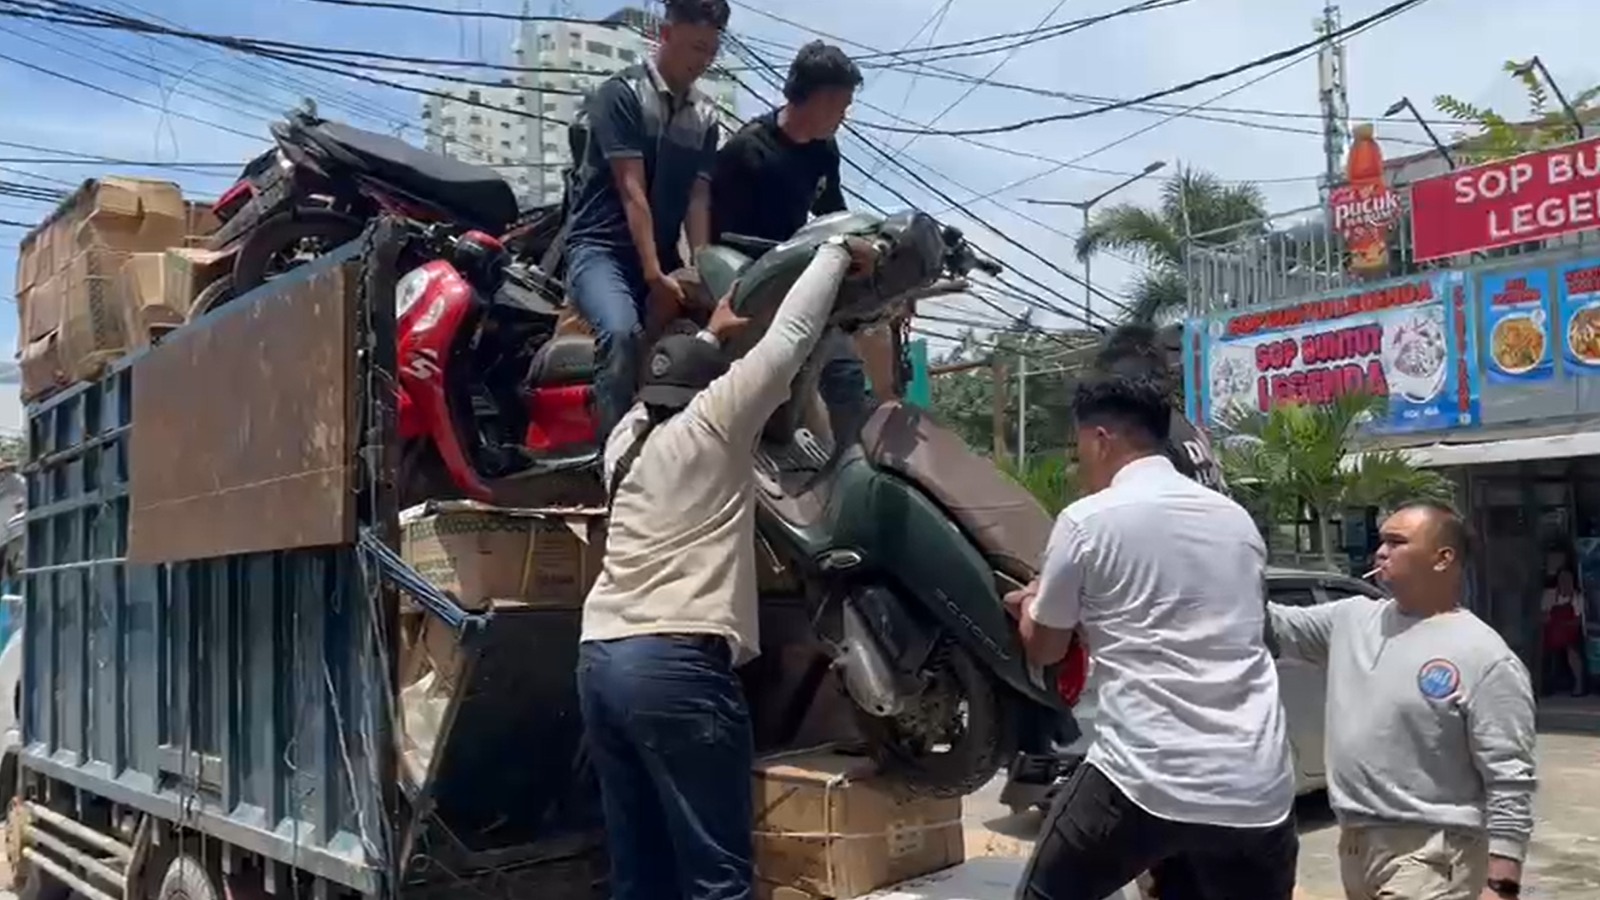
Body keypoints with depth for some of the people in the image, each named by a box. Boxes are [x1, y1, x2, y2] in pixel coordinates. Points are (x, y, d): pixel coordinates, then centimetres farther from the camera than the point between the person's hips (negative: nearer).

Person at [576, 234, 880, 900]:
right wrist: (837, 251, 13)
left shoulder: (628, 435, 17)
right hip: (676, 665, -8)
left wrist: (711, 333, 49)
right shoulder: (711, 423, 0)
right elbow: (789, 338, 0)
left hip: (599, 660, 8)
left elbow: (664, 382, 39)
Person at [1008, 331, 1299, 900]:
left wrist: (1031, 603, 31)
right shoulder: (1237, 519, 13)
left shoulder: (1088, 520, -4)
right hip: (1256, 789, 5)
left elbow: (1043, 650, 8)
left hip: (1145, 779, -5)